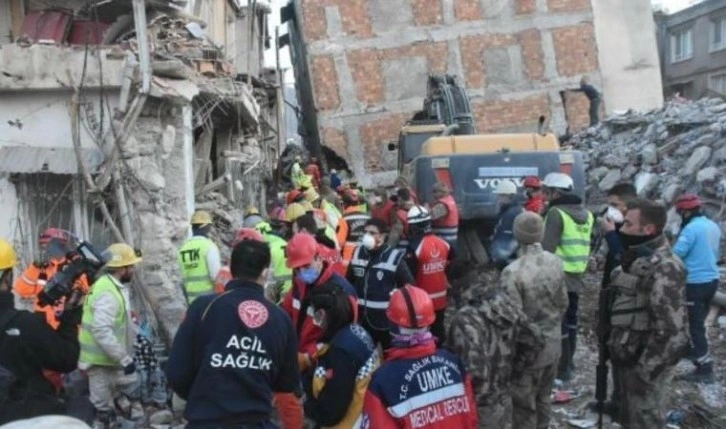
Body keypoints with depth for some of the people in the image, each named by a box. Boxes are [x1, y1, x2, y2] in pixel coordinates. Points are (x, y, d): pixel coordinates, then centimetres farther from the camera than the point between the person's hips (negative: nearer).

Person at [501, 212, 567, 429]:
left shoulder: (512, 272, -25)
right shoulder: (556, 262, -6)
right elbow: (563, 303, 5)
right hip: (552, 345, 6)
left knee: (524, 407, 10)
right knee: (543, 399, 23)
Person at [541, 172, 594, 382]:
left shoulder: (556, 213, -14)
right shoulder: (585, 213, 12)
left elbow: (548, 248, -18)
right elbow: (585, 245, 16)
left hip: (559, 275, -8)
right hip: (577, 275, 9)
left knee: (557, 322, -3)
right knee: (570, 319, 18)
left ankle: (562, 368, 1)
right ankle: (568, 361, 30)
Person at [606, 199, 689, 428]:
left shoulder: (664, 267, -23)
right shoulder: (637, 259, 9)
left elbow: (673, 330, -26)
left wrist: (645, 371, -22)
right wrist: (616, 349, 17)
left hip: (644, 362, -9)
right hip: (628, 357, 9)